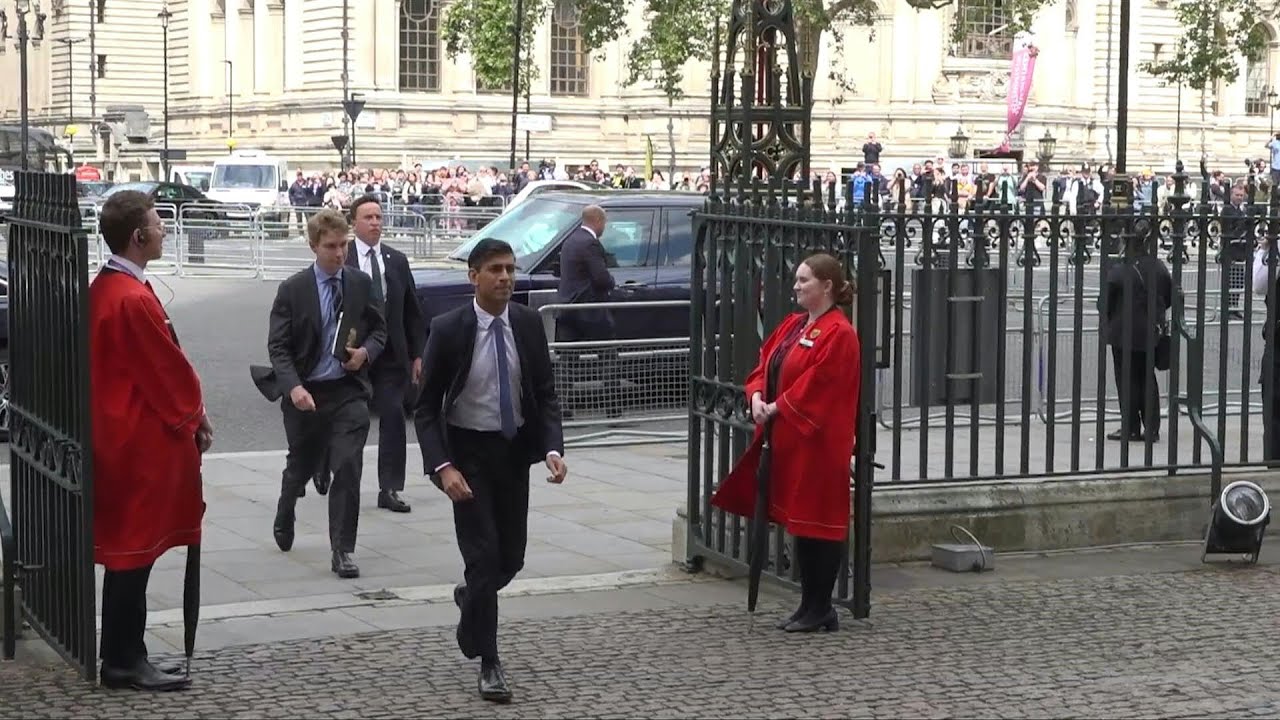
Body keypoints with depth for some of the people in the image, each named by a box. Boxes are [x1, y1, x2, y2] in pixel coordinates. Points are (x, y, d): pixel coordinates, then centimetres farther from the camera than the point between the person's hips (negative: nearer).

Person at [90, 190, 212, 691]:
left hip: (121, 435, 10)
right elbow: (168, 369, -16)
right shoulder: (133, 300, -22)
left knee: (127, 551, 14)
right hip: (143, 442, -10)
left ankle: (123, 656, 21)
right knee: (134, 550, -1)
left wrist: (188, 413, 12)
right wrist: (195, 417, -1)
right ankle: (124, 663, 6)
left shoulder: (104, 288, 10)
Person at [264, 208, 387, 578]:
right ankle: (284, 519, 49)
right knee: (300, 466, 17)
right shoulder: (293, 290, -6)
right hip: (306, 393, 0)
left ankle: (342, 551, -4)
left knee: (348, 468, -11)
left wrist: (366, 352, -9)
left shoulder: (361, 284, 1)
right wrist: (293, 387, -22)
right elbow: (278, 346, -7)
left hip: (348, 391, 1)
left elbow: (379, 330, 13)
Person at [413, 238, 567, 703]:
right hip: (469, 452, -4)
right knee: (483, 555, -6)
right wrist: (442, 467, -20)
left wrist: (553, 448, -13)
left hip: (514, 450, 4)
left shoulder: (529, 324, -3)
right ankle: (488, 663, 6)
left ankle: (471, 597, 45)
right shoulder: (448, 329, -13)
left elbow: (545, 394, 3)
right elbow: (426, 408, -9)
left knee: (512, 556, 12)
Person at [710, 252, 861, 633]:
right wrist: (757, 396, -4)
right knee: (798, 521, 12)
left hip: (817, 444, -9)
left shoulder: (838, 334, -13)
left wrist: (776, 408, -15)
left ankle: (819, 609, 7)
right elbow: (766, 364, 14)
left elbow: (816, 385, -19)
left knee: (816, 523, -2)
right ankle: (812, 606, 20)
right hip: (786, 438, 9)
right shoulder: (792, 325, 14)